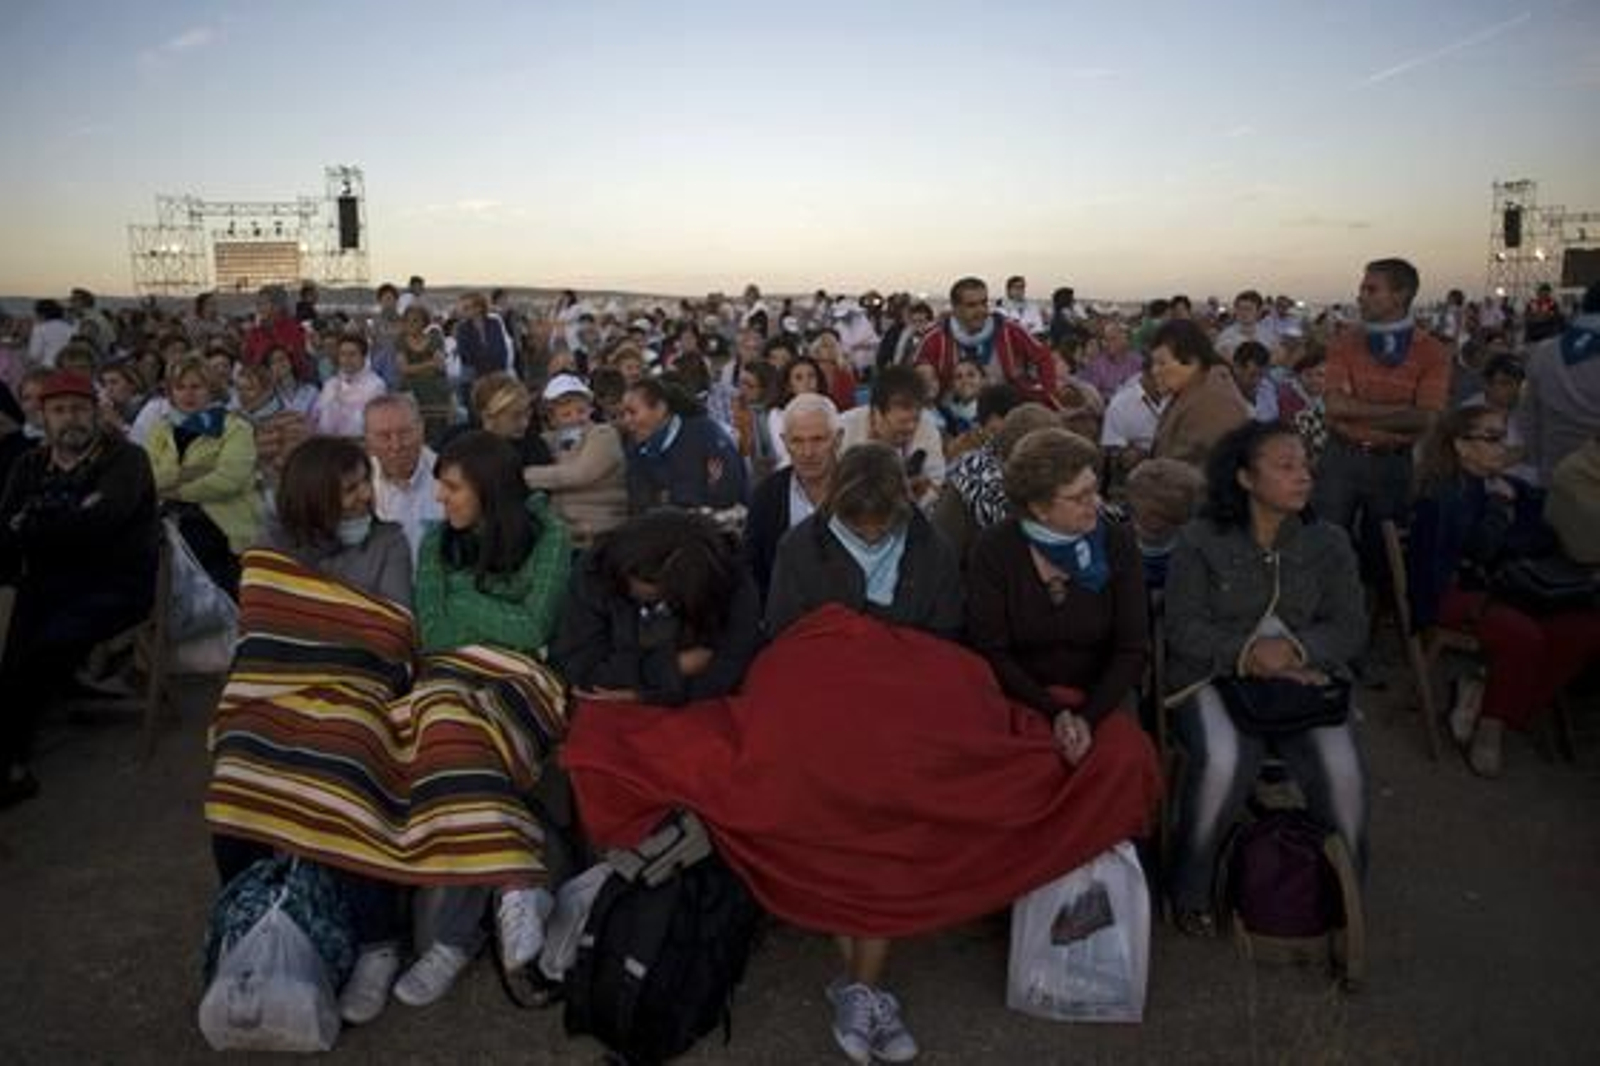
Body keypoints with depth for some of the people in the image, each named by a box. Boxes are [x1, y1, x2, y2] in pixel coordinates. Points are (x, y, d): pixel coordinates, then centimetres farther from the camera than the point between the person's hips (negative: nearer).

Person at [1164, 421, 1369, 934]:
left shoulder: (1328, 542, 9)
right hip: (1213, 677, -2)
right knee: (1224, 761, -32)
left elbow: (1351, 628, 3)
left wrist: (1294, 649, -16)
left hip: (1304, 678, 3)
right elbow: (1183, 628, -5)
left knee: (1341, 767, -26)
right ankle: (1190, 891, -8)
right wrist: (1247, 652, -20)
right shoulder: (1200, 540, 1)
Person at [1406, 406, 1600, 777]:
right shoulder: (1442, 493, -5)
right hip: (1452, 594, -7)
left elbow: (1546, 541, 8)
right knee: (1523, 634, -34)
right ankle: (1492, 725, -12)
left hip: (1502, 592, 7)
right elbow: (1477, 550, -15)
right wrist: (1499, 505, -10)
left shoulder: (1515, 488, 15)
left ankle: (1484, 695, -12)